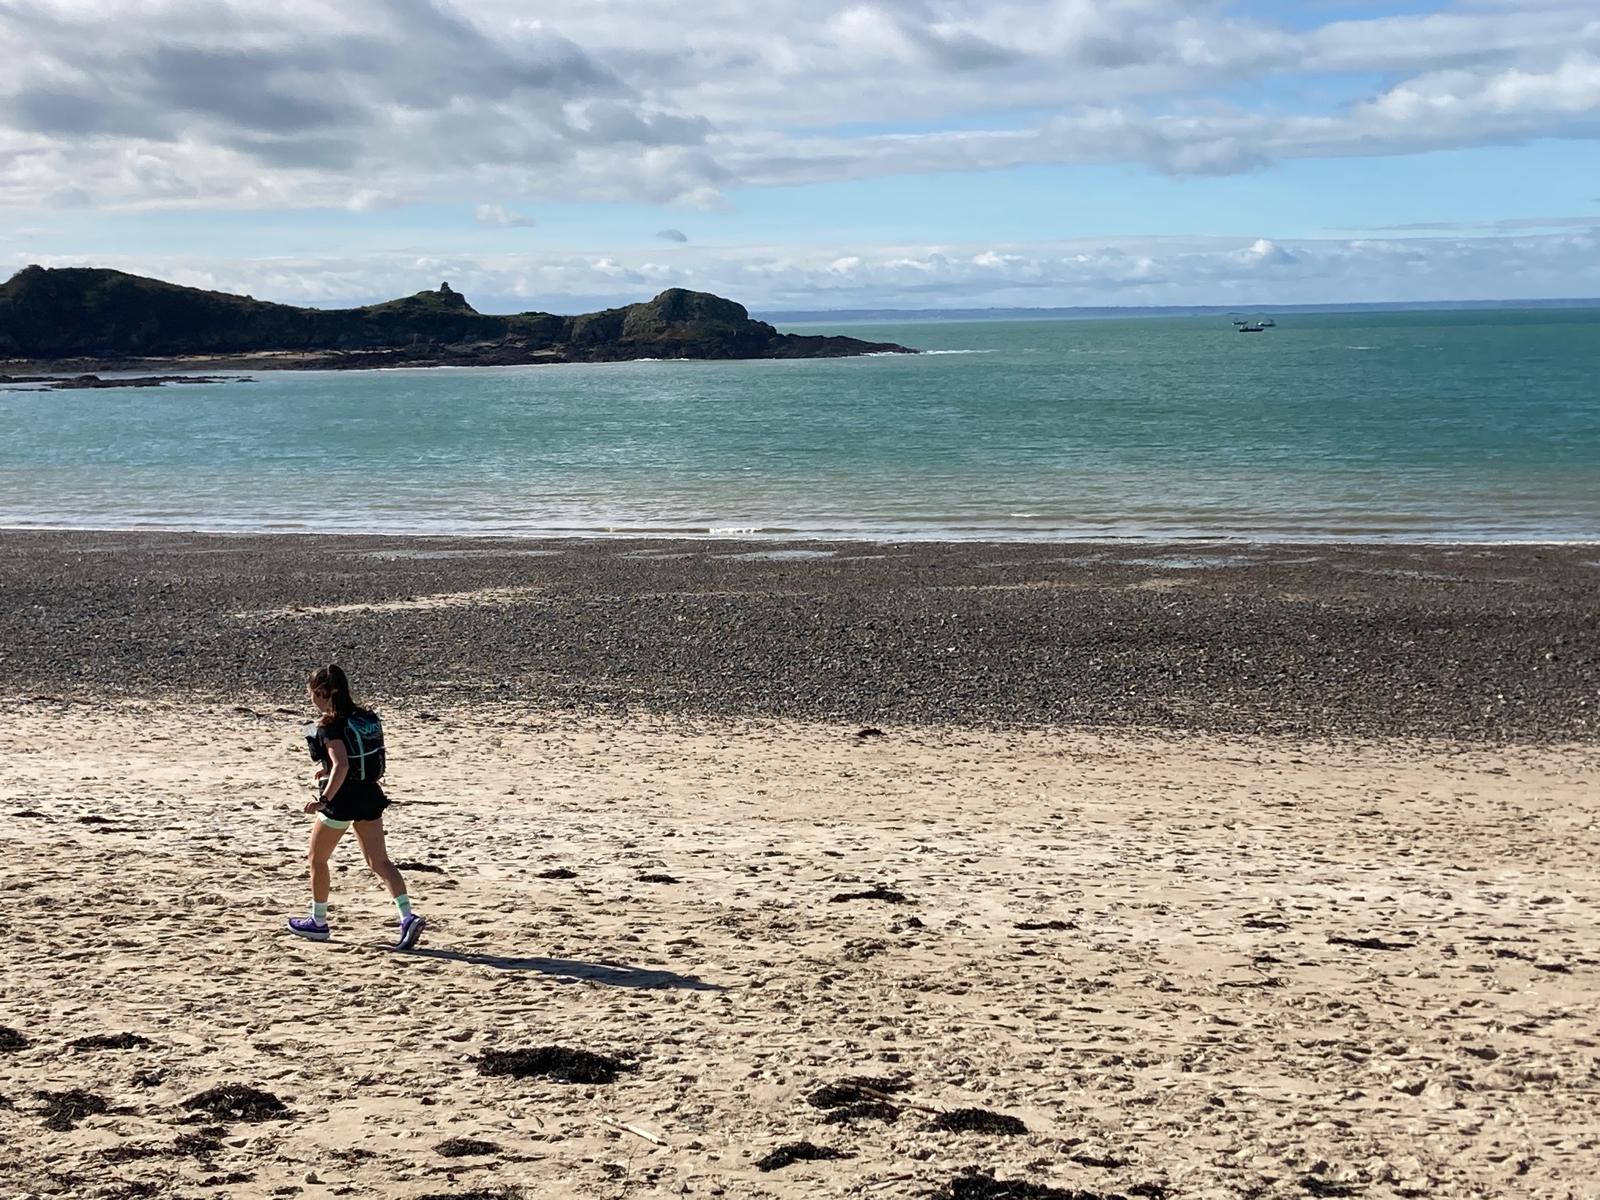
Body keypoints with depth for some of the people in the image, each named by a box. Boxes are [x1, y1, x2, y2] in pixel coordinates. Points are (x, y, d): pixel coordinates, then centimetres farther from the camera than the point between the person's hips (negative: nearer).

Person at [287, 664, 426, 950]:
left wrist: (324, 799, -28)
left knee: (317, 858, 15)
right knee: (380, 861, 4)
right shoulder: (368, 717, 7)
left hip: (341, 798, -7)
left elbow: (341, 765, -28)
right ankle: (407, 917, -13)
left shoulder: (330, 726, -16)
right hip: (369, 795, 7)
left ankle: (318, 923, 27)